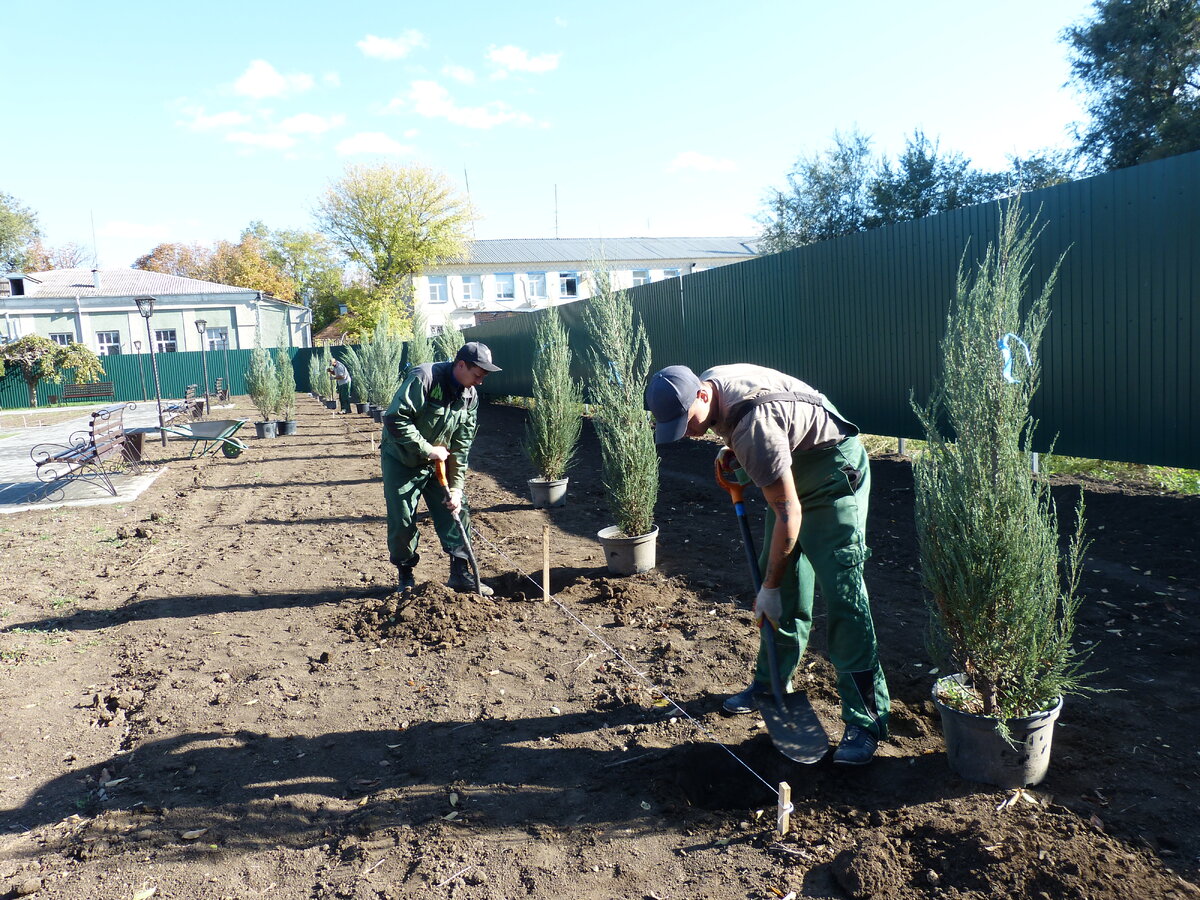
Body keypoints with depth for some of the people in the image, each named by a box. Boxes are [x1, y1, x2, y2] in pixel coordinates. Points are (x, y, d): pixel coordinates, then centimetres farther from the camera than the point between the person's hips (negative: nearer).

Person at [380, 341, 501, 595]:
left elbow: (461, 445, -2)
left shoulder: (470, 396, -4)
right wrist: (428, 449, -25)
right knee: (402, 522, -1)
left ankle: (460, 574, 10)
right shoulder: (424, 378, -25)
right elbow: (395, 420, -29)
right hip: (402, 462, -6)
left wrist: (456, 487, -7)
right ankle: (406, 574, 20)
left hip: (438, 464, 6)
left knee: (456, 512, 0)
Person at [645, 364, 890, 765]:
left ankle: (866, 721, -6)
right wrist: (730, 452, -3)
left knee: (842, 596, -14)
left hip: (833, 473, -9)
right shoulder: (708, 384, -8)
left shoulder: (753, 421, -35)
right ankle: (770, 683, 26)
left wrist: (769, 587, -22)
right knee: (784, 594, 13)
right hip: (792, 469, 9)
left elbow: (788, 513, -29)